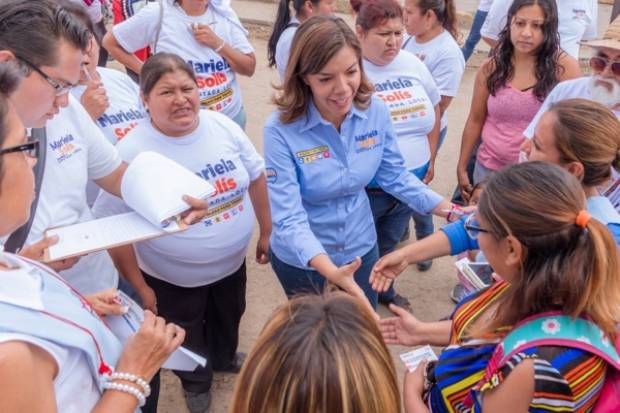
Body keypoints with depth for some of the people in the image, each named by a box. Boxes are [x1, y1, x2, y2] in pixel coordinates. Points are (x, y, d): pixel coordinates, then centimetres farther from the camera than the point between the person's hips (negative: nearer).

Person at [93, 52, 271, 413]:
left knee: (230, 320, 31)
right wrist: (140, 287, -13)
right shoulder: (132, 152, -26)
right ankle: (197, 382, 56)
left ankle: (225, 358, 65)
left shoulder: (223, 126, -13)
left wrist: (266, 232, 5)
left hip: (233, 263, 4)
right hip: (173, 279, -3)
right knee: (188, 341, 23)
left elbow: (256, 178, 0)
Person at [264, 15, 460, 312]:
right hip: (302, 262, -3)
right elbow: (288, 217, -31)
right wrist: (331, 271, -46)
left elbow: (395, 175, -2)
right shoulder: (281, 129, -28)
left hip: (361, 250, 3)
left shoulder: (375, 111, -15)